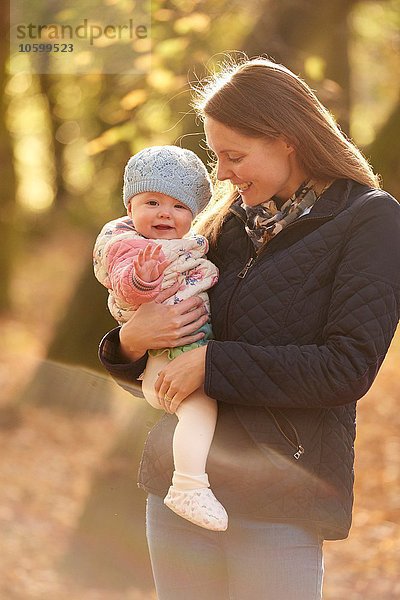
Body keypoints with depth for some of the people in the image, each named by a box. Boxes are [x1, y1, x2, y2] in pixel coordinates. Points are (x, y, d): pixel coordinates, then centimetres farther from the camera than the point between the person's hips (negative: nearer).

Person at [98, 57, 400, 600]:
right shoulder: (228, 220, 12)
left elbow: (348, 369, -16)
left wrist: (214, 365, -15)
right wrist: (131, 341, -6)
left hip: (278, 500, -6)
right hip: (178, 479, 6)